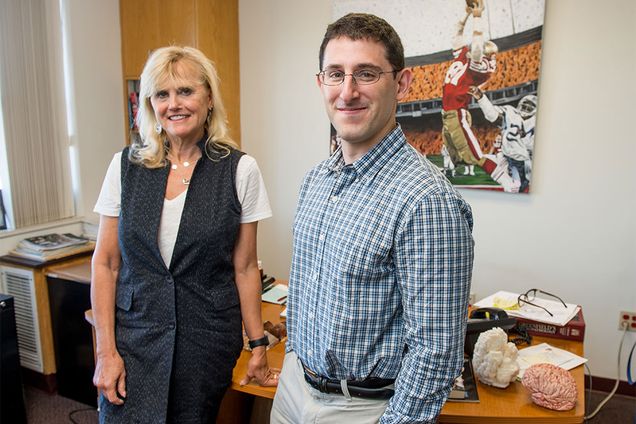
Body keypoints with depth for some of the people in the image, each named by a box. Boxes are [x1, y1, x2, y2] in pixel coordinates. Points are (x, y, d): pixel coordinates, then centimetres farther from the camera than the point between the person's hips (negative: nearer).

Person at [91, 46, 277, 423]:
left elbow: (245, 267, -2)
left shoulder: (239, 170, -6)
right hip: (133, 336, 1)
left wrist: (258, 345, 1)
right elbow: (106, 263, 2)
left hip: (207, 340, -1)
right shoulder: (126, 166, -1)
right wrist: (106, 350, -3)